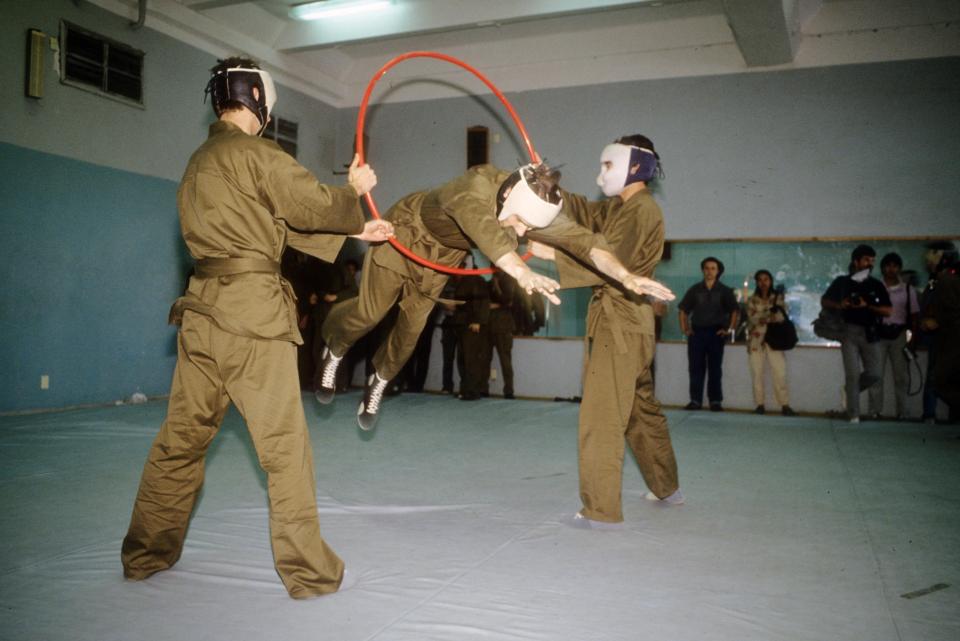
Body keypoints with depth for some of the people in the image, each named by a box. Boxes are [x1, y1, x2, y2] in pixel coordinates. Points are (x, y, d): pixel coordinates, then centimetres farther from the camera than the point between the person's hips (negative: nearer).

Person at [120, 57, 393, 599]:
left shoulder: (201, 161, 20)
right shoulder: (255, 153, -7)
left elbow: (281, 226, 18)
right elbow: (313, 207, -4)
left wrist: (354, 232, 17)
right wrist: (355, 189, 16)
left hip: (202, 311, 8)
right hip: (253, 314, -8)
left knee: (182, 438, 16)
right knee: (284, 446, -2)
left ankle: (147, 553, 28)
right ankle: (308, 571, 7)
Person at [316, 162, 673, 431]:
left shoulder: (533, 211, -25)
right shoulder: (478, 185, -42)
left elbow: (582, 239, -34)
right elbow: (482, 225, -63)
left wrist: (624, 275, -51)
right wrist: (521, 272, -81)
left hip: (443, 254, 5)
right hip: (406, 232, -5)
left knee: (413, 326, 7)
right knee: (370, 312, -5)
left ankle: (380, 380, 34)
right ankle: (333, 351, 28)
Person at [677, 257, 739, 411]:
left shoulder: (724, 291, 6)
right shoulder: (695, 290, 9)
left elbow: (734, 310, 6)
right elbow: (683, 310, 11)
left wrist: (730, 329, -4)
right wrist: (684, 328, 1)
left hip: (716, 333, -1)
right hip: (696, 332, 1)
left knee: (715, 368, 2)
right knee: (696, 367, 0)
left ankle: (716, 401, 6)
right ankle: (695, 400, 4)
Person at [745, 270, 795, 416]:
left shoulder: (778, 298, 9)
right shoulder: (752, 300, 9)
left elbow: (782, 316, -5)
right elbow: (752, 318, -6)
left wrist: (763, 317, -16)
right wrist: (771, 316, -15)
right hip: (756, 340, 1)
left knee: (779, 372, -10)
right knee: (757, 373, -1)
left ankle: (785, 405, -9)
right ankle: (760, 405, 4)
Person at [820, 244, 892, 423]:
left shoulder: (876, 285, 9)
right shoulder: (842, 282, 6)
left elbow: (887, 311, 4)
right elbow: (824, 301, 11)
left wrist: (867, 306, -12)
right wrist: (839, 305, -9)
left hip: (870, 333, 2)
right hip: (849, 331, -2)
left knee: (874, 374, -4)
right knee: (852, 374, -7)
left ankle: (850, 390, 27)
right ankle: (854, 417, -3)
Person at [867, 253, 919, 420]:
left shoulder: (908, 290, 8)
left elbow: (914, 315, 7)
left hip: (899, 335, 1)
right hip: (878, 334, -1)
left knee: (900, 375, 3)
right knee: (876, 374, -3)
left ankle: (902, 412, 8)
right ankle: (875, 411, 1)